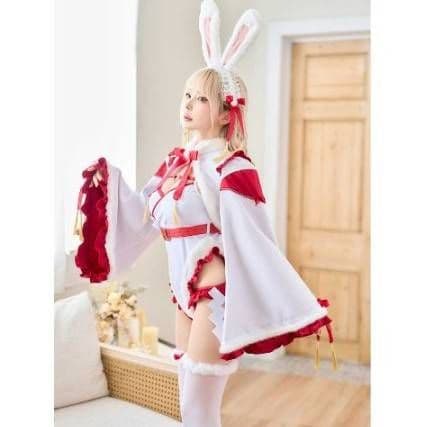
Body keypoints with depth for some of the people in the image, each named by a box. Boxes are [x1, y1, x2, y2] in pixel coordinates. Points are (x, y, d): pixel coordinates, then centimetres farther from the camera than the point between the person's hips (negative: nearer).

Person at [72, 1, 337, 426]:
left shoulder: (232, 168, -16)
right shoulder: (176, 159, 8)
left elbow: (256, 244, -19)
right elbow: (144, 215, 17)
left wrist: (300, 310, -23)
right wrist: (108, 179, 9)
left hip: (219, 293, -8)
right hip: (186, 292, 8)